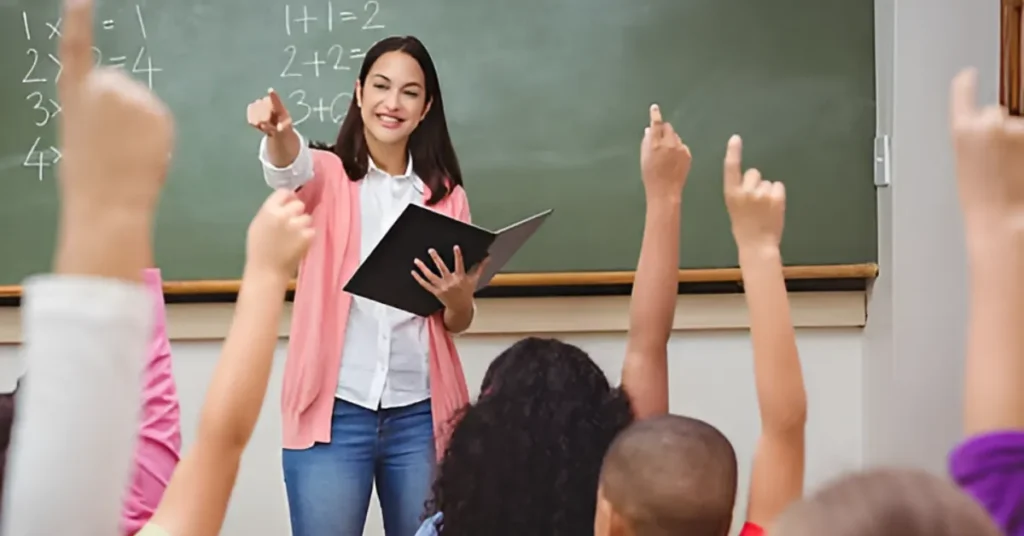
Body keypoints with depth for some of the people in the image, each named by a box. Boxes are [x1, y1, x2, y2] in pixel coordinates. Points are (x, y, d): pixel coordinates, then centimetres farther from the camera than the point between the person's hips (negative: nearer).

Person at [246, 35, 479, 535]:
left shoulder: (446, 195, 10)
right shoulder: (327, 176, 4)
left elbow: (458, 323, 13)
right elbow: (290, 167, -22)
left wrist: (457, 298, -11)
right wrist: (278, 132, -45)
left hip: (420, 413, 2)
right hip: (333, 411, -2)